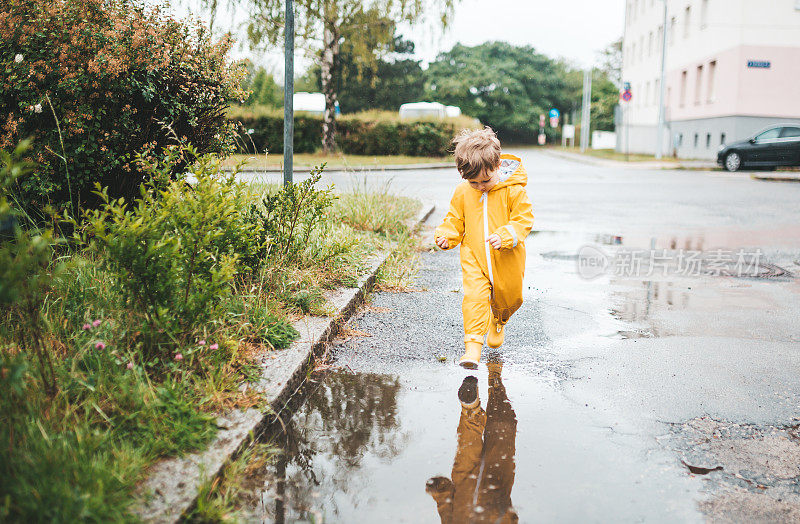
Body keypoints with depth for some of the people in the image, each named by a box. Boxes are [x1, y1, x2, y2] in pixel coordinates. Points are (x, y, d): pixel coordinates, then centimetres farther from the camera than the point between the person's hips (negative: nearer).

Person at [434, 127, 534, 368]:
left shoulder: (514, 190, -12)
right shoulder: (463, 192, -2)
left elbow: (523, 220, -10)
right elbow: (455, 220, 8)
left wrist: (504, 236, -28)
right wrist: (446, 235, -13)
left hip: (507, 259, -1)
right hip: (474, 257, 1)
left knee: (509, 298, 16)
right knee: (474, 296, -16)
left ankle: (498, 322, 50)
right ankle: (473, 345, -15)